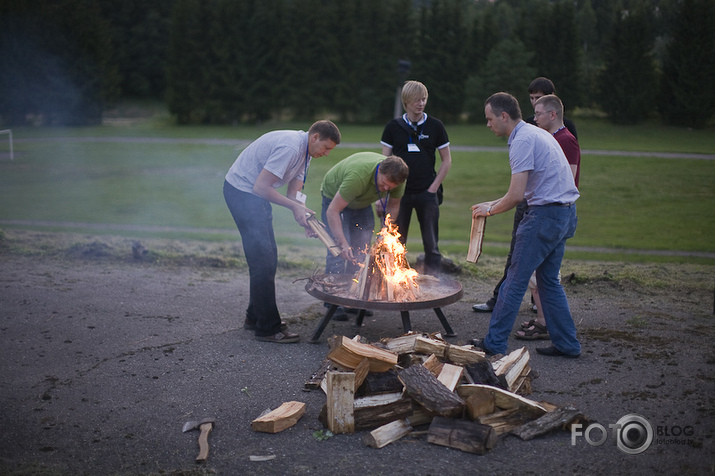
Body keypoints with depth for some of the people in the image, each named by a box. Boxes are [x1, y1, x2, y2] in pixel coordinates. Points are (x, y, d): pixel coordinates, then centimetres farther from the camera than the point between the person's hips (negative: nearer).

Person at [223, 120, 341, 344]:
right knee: (263, 259, -11)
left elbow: (293, 193, 8)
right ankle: (267, 328, -5)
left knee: (268, 256, 13)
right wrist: (295, 206, -22)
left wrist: (304, 217, -10)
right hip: (241, 190, -10)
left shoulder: (305, 152, 8)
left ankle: (255, 316, 25)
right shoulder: (290, 147, -25)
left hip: (255, 193, 10)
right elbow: (261, 187, -27)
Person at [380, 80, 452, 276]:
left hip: (426, 193, 0)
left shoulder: (435, 126, 2)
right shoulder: (393, 126, 3)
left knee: (431, 243, 3)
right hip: (400, 192, 1)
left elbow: (447, 160, 7)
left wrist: (434, 187, -2)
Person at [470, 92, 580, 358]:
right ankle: (566, 344, 20)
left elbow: (516, 196, -20)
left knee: (515, 280, -2)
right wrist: (493, 203, 20)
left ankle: (494, 343, 6)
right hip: (565, 213, 10)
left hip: (545, 214, -10)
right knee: (549, 280, 16)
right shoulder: (537, 133, 17)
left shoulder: (522, 140, -14)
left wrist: (490, 210, -3)